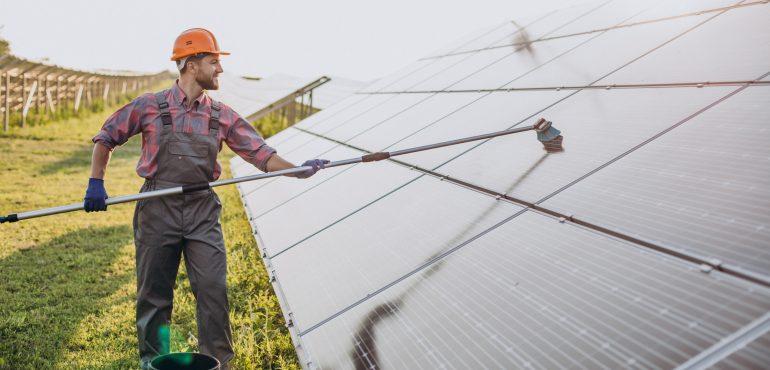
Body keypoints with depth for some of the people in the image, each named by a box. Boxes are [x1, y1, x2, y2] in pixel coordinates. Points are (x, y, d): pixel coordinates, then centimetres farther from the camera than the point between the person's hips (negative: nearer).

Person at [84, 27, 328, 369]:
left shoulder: (223, 116, 6)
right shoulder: (150, 107, 0)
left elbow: (261, 154, 1)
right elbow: (106, 137, 9)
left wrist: (298, 170, -13)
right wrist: (96, 182, 0)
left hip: (203, 213, 2)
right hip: (158, 212, -1)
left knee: (214, 291, -2)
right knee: (153, 295, 8)